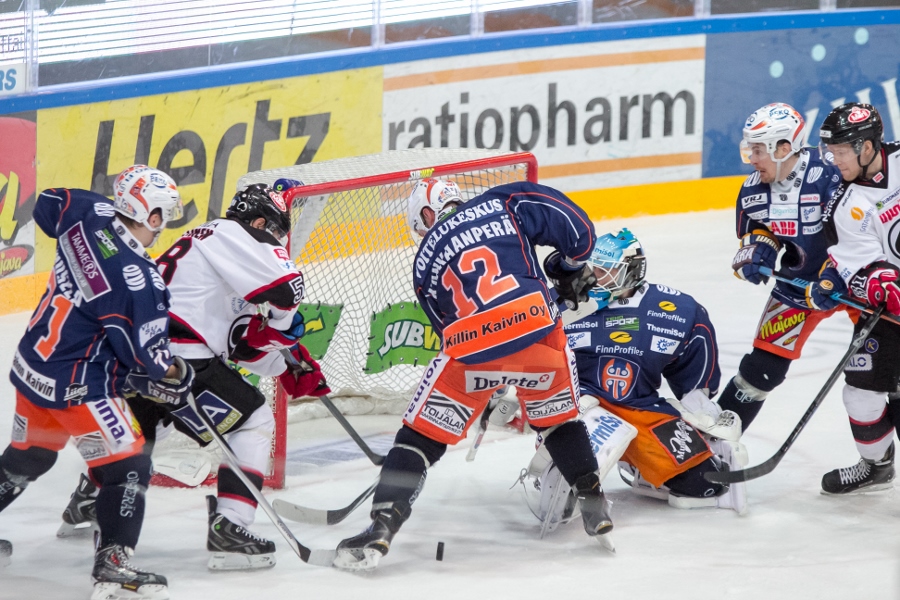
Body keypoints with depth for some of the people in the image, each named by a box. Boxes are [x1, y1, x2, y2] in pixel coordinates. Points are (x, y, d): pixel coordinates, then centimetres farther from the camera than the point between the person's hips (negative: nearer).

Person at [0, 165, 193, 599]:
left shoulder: (90, 214, -6)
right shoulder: (136, 278, -25)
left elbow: (47, 206, 18)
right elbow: (144, 354, -18)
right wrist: (176, 374, 1)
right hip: (76, 385, -9)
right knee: (127, 467, -1)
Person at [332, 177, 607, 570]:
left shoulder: (425, 260, 25)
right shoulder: (505, 203, 19)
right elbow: (577, 230, 9)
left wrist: (485, 389, 41)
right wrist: (570, 272, 30)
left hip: (470, 350, -1)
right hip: (538, 331, 1)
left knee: (421, 435, 12)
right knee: (557, 419, 29)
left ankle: (382, 526, 1)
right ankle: (593, 505, 28)